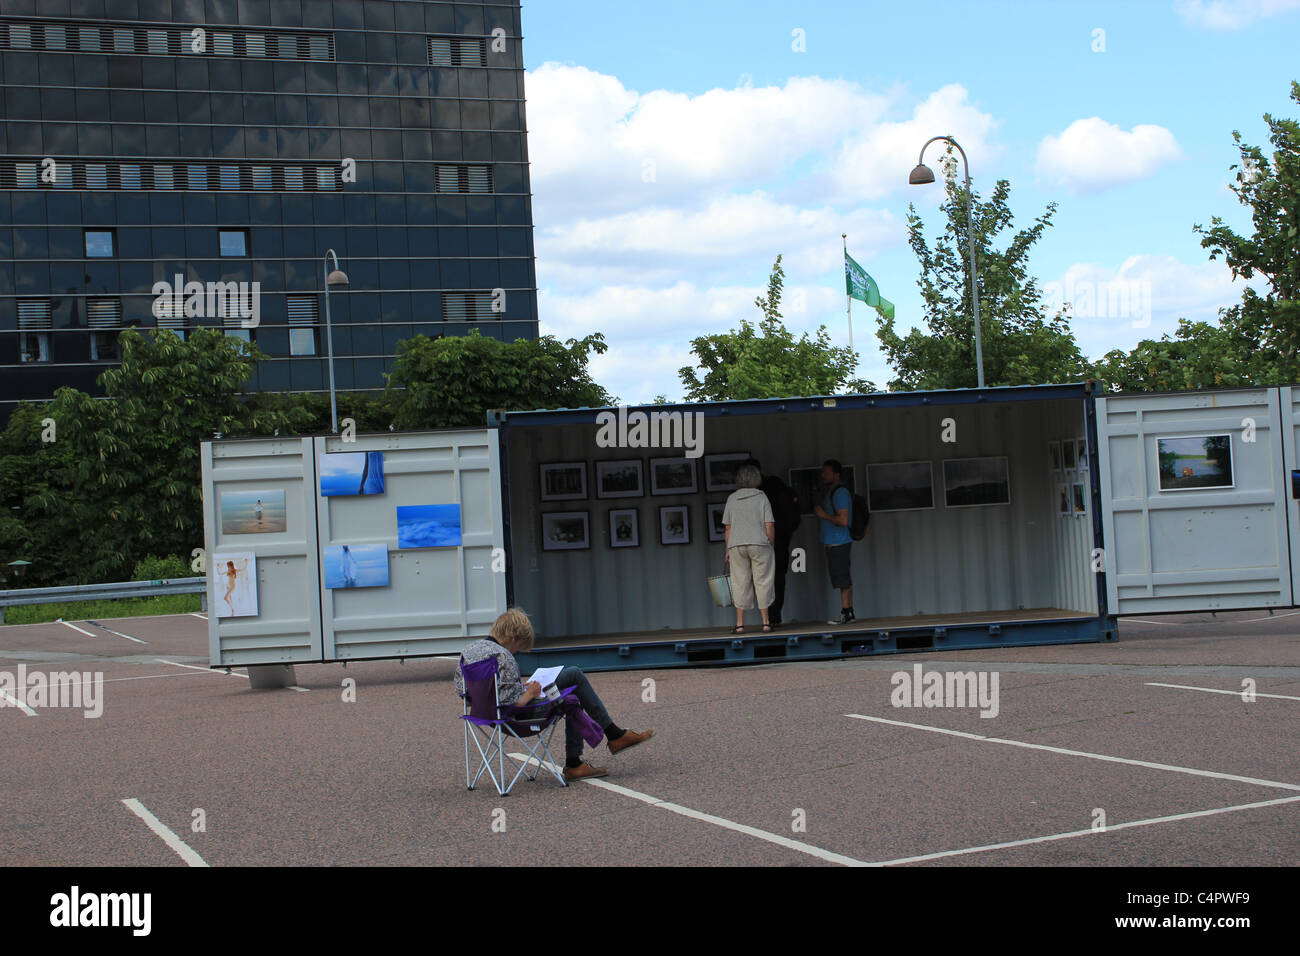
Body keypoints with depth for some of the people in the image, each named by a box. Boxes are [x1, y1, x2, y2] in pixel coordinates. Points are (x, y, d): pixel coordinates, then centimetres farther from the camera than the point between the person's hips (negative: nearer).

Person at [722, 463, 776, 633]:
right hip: (759, 543, -2)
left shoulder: (732, 498, 4)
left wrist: (728, 550, 10)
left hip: (736, 545, 2)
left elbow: (728, 527, 4)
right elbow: (769, 525, -7)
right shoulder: (761, 497, -2)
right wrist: (771, 545, 3)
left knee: (740, 583, 5)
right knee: (762, 582, 6)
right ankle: (766, 622, 9)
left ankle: (740, 624, 2)